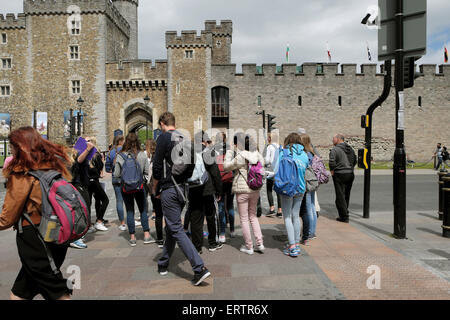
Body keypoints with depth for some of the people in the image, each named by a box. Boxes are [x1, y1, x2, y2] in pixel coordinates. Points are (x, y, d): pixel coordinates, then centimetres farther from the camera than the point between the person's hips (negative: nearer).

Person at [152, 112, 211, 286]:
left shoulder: (164, 137, -9)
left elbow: (157, 167, -11)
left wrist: (155, 189, 1)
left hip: (169, 189, -8)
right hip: (183, 189, 8)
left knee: (176, 229, -6)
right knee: (171, 227, 18)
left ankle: (200, 268, -12)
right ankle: (163, 264, 32)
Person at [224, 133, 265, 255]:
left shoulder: (240, 156, -17)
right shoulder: (256, 154, 1)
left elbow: (226, 167, -8)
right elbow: (262, 164, 12)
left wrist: (229, 153, 2)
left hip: (242, 190, -6)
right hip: (255, 189, 6)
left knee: (244, 218, 7)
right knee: (253, 216, 19)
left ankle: (249, 247, 14)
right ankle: (260, 243, 16)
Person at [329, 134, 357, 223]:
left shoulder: (335, 150, -11)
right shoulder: (350, 149, 13)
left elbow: (332, 162, -20)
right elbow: (355, 161, 18)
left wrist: (332, 172, -7)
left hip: (340, 175, -7)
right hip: (351, 174, 7)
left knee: (340, 196, -2)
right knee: (346, 195, 16)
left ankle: (344, 217, -2)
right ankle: (344, 214, 25)